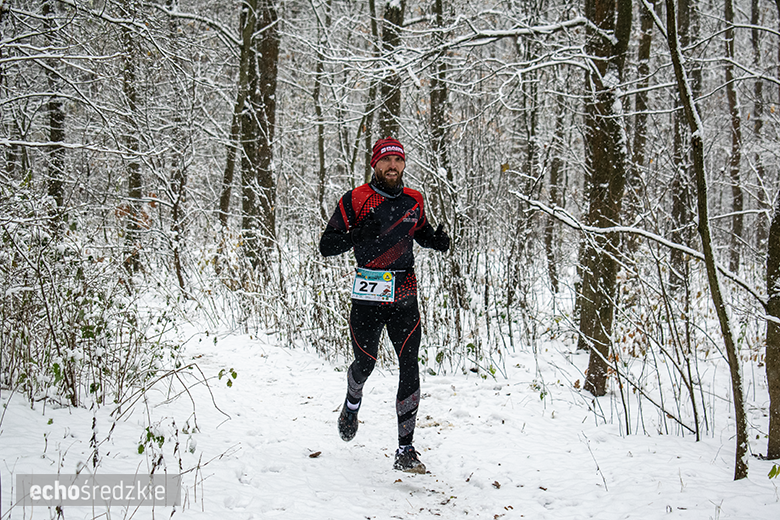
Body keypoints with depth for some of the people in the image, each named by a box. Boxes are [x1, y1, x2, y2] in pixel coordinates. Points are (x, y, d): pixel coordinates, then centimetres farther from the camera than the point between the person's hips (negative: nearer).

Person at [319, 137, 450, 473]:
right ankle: (352, 403, 46)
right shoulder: (355, 200, -5)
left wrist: (437, 240, 3)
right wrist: (357, 235, -24)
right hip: (368, 297, -2)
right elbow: (326, 246, -7)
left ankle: (405, 451, -1)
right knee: (366, 363, 8)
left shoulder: (413, 201, 7)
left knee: (409, 368, -6)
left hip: (404, 298, 2)